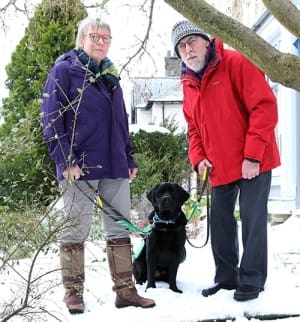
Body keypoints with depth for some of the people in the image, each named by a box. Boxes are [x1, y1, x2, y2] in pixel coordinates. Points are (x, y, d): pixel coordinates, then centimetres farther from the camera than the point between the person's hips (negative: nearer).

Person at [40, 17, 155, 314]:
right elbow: (51, 118, -9)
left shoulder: (110, 76, 19)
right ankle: (73, 294, 8)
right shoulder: (64, 70, -1)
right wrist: (65, 160, -16)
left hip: (114, 166, 7)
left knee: (120, 228, 7)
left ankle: (125, 291, 13)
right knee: (76, 230, -1)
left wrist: (129, 159, 17)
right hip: (79, 167, -6)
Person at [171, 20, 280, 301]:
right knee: (220, 222, 11)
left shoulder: (235, 63, -12)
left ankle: (252, 280, 9)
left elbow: (265, 106, -18)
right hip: (219, 167, 7)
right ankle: (227, 277, 25)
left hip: (252, 162, -7)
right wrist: (198, 158, -2)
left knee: (253, 220, -3)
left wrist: (252, 155, -21)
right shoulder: (188, 84, 8)